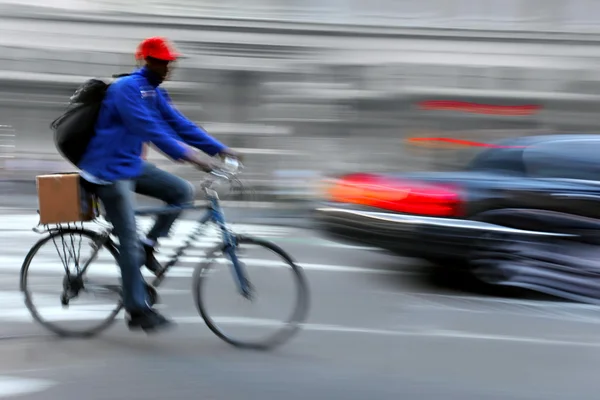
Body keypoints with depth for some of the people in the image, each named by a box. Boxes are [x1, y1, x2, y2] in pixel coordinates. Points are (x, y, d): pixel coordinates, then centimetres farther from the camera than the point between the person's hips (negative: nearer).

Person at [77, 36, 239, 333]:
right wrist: (186, 155, -39)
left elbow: (180, 124, 6)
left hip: (132, 165, 9)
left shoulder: (154, 93, 8)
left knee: (183, 191, -3)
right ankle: (137, 311, -2)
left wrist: (219, 149, -3)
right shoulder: (127, 88, -20)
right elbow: (150, 128, -31)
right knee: (130, 241, -9)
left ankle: (148, 244, 8)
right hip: (110, 170, -9)